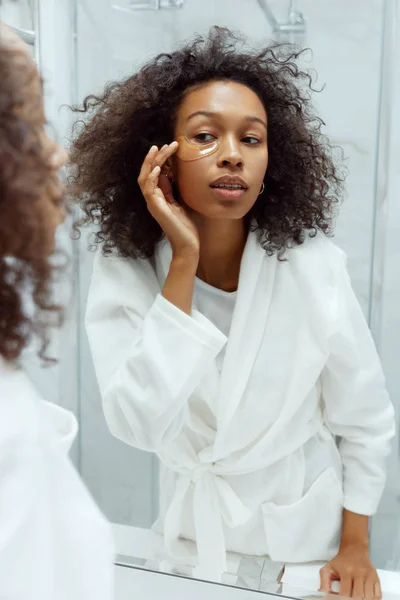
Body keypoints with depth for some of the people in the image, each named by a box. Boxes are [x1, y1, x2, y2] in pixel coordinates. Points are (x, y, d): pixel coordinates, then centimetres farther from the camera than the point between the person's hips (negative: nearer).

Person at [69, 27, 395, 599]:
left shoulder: (311, 264, -21)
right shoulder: (125, 272, -18)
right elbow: (139, 426, -30)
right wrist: (183, 261, -32)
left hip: (305, 527, 0)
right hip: (195, 527, 1)